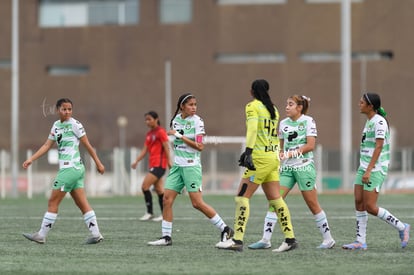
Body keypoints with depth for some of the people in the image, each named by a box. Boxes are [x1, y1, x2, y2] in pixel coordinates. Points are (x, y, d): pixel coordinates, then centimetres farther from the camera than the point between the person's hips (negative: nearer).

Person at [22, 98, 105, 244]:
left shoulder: (74, 124, -8)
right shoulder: (56, 125, 15)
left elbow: (87, 145, -5)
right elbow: (47, 145, 14)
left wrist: (98, 163, -2)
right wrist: (31, 159, 4)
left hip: (70, 168, -8)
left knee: (53, 202, -1)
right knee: (82, 204, 5)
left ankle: (41, 235, 5)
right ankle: (95, 234, 4)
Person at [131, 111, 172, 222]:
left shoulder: (160, 132, -9)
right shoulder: (149, 134, 16)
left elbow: (166, 147, -12)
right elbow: (145, 150, 17)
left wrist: (169, 162, -16)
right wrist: (136, 161, 9)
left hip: (159, 165, -9)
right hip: (153, 165, 9)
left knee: (145, 186, -12)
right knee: (159, 189, 8)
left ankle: (150, 213, -7)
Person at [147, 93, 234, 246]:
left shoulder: (197, 121, -8)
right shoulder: (176, 119, 9)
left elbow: (200, 146, -16)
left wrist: (180, 136, -18)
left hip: (191, 166, -6)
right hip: (177, 165, 6)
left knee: (197, 203, -9)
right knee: (167, 199, -3)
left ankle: (225, 230, 1)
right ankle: (166, 237, 3)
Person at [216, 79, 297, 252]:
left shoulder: (252, 106, -4)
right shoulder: (273, 109, 16)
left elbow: (252, 129, -18)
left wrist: (248, 152, -26)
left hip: (260, 158, -7)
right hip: (274, 157, 8)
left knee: (242, 197, -7)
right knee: (275, 199, 10)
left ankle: (237, 241, -13)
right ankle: (290, 239, 6)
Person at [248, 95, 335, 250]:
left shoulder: (308, 121, -4)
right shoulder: (283, 123, 11)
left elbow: (311, 145, -11)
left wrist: (290, 154, -17)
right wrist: (280, 154, -2)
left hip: (304, 166, -5)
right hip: (287, 168, 5)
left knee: (313, 205, -1)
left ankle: (328, 239, 12)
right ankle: (266, 240, -7)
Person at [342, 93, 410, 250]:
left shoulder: (379, 122, -15)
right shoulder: (369, 121, 14)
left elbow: (378, 147, -21)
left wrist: (369, 170, -26)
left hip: (375, 170, -9)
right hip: (364, 167, 9)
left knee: (370, 208, -9)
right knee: (358, 202, 1)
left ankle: (402, 227, 6)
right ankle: (360, 242, 3)